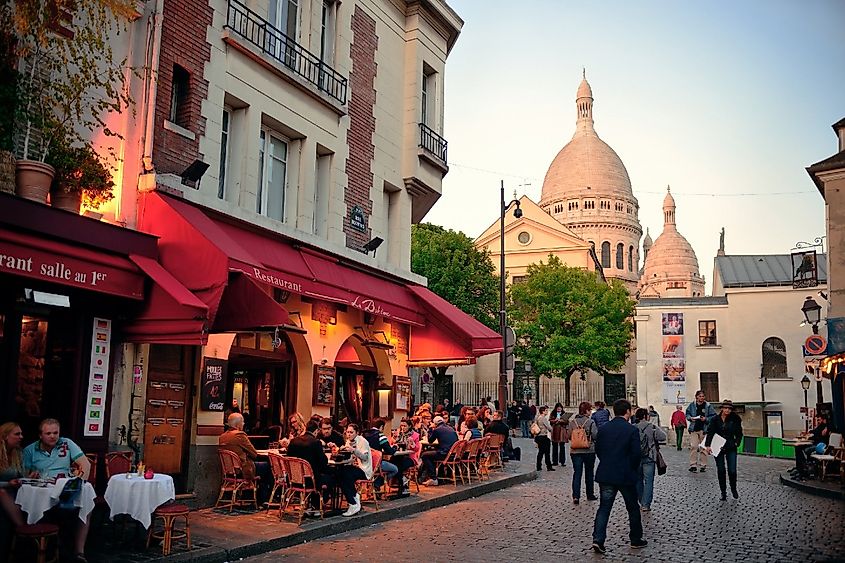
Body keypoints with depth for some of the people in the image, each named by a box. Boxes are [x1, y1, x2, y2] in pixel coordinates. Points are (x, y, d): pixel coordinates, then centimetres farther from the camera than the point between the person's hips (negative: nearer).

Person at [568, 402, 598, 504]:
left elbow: (569, 435, 4)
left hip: (575, 450, 2)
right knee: (589, 473, 15)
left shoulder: (572, 421, -1)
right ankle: (590, 495, 26)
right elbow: (595, 435, -14)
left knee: (577, 473, 2)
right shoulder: (590, 422, -12)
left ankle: (576, 496, -8)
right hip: (589, 450, -2)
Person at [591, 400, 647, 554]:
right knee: (633, 508, 15)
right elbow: (636, 454, -11)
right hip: (626, 476, -3)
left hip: (605, 475, 3)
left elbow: (598, 450, 7)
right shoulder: (632, 430, -11)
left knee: (604, 508, 6)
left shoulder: (603, 429, 2)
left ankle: (598, 539, -6)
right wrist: (633, 469, 7)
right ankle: (636, 539, 25)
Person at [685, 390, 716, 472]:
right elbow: (687, 414, 15)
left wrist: (706, 419, -14)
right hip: (694, 429, 1)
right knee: (693, 446, -9)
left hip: (704, 429, 0)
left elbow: (713, 416, 1)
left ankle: (703, 465, 14)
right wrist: (690, 418, -5)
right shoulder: (692, 405, 6)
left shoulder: (708, 406, 1)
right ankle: (693, 465, -6)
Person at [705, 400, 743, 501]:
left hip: (731, 448, 0)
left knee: (732, 471, -4)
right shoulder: (715, 419, -2)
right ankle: (723, 492, 17)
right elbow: (710, 432, -7)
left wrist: (736, 443, -4)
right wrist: (708, 445, -16)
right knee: (720, 471, 5)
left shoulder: (734, 419, -1)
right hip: (718, 448, 0)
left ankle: (733, 489, 23)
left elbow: (739, 433, 7)